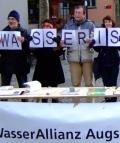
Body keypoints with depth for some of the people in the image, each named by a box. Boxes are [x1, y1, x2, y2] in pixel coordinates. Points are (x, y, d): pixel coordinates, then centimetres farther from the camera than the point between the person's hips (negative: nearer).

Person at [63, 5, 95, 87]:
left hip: (87, 56, -1)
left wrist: (91, 41, -22)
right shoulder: (68, 25, 14)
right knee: (75, 83, 1)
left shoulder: (90, 24, 10)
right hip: (74, 57, 1)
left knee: (89, 83, 0)